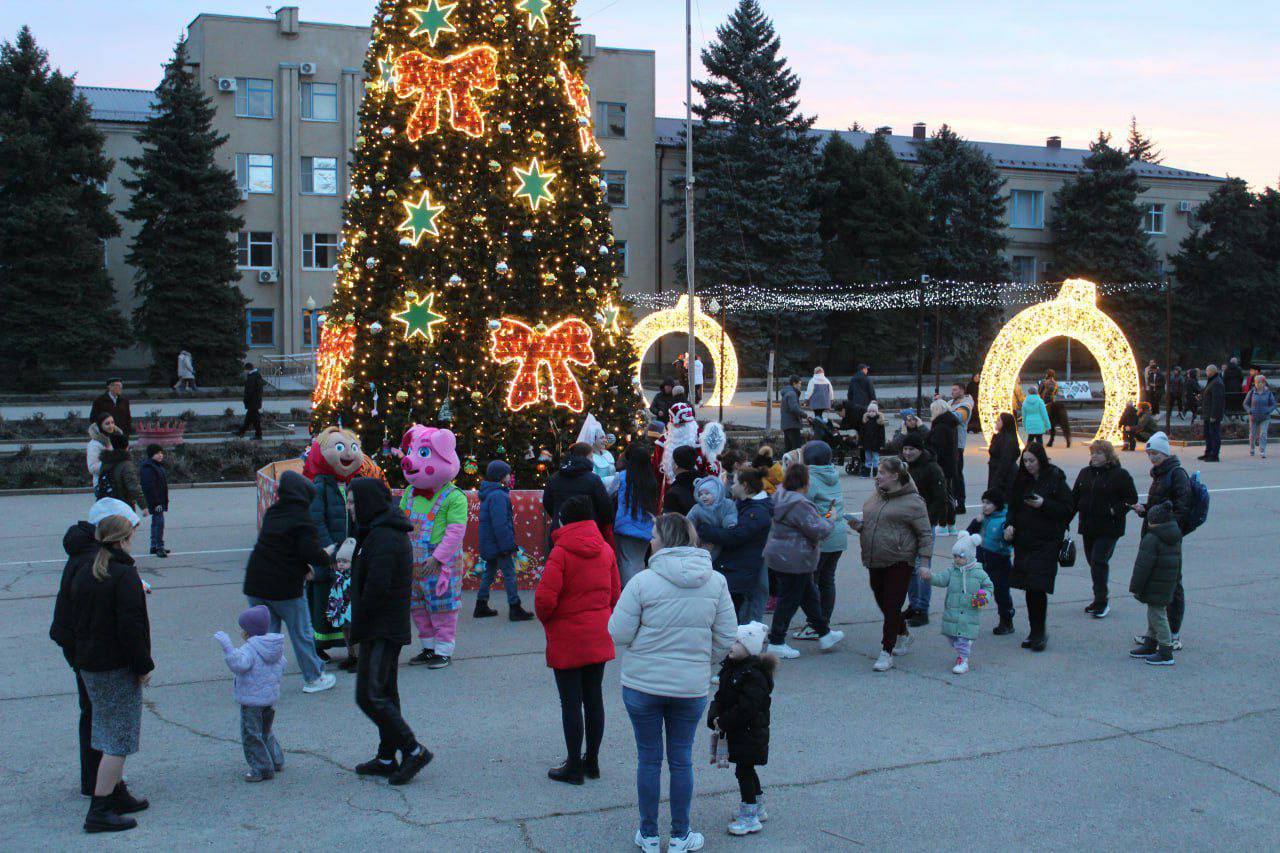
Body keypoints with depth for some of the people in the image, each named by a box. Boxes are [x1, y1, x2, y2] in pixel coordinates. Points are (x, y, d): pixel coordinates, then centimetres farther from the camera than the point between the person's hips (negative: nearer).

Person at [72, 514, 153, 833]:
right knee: (120, 738, -3)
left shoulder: (82, 575, 8)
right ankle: (99, 811, -4)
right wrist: (143, 666, -13)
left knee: (109, 733, 20)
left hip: (88, 665, 8)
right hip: (118, 668, -8)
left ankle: (117, 795, 31)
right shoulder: (124, 575, -17)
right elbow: (130, 626, -20)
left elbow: (76, 620, 15)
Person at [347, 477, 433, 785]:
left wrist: (357, 629, -14)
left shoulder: (382, 538, -19)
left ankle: (414, 750, -6)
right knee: (385, 693, 15)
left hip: (380, 631, -11)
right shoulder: (392, 532, 14)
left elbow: (376, 587, -24)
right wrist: (360, 629, 18)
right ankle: (386, 758, 23)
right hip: (392, 629, 11)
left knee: (369, 695, -10)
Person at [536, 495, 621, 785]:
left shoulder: (561, 552, -15)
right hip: (599, 638, 6)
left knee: (570, 702, 2)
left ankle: (574, 766, 9)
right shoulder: (605, 550, 3)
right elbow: (615, 594, 6)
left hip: (567, 640, -6)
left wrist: (546, 619, 0)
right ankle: (592, 761, 23)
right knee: (594, 697, 14)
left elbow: (545, 598, -19)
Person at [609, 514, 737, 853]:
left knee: (648, 759, 12)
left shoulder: (643, 582, -16)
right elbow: (727, 637, -1)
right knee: (681, 759, 15)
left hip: (642, 685, -2)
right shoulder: (716, 582, -5)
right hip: (691, 686, 2)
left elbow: (618, 634, -13)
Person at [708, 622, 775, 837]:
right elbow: (721, 696, 13)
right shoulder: (731, 667, 6)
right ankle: (758, 809, 35)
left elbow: (746, 708, -25)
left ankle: (749, 818, 6)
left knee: (744, 771, -3)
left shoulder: (754, 675, -23)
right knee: (747, 770, 20)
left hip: (750, 733, -9)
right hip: (737, 731, 9)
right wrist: (715, 717, -2)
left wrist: (724, 722, -18)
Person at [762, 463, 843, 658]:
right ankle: (776, 643, 8)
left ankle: (824, 634, 31)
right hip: (793, 560, -10)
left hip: (780, 555, 10)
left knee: (809, 594, 20)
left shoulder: (780, 497, 7)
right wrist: (829, 521, -4)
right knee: (789, 600, 0)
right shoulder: (800, 504, -24)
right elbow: (818, 531, -23)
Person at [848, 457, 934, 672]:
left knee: (892, 607, -5)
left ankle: (887, 652, 2)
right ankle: (903, 635, 40)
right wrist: (858, 525, 1)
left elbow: (925, 535, -7)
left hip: (899, 563, -7)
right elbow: (868, 523, 24)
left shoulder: (912, 502, -10)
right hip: (875, 562, 7)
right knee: (883, 603, 17)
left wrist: (924, 563, -14)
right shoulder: (875, 496, 10)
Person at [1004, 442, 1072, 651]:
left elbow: (1066, 509, -6)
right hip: (1024, 540, 5)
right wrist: (1010, 524, 0)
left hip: (1047, 541, -5)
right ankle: (1035, 632, 17)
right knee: (1029, 588, 7)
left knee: (1038, 587, -12)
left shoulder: (1055, 479, -5)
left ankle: (1039, 632, -2)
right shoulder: (1022, 480, 10)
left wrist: (1043, 504, -18)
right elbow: (1013, 506, 17)